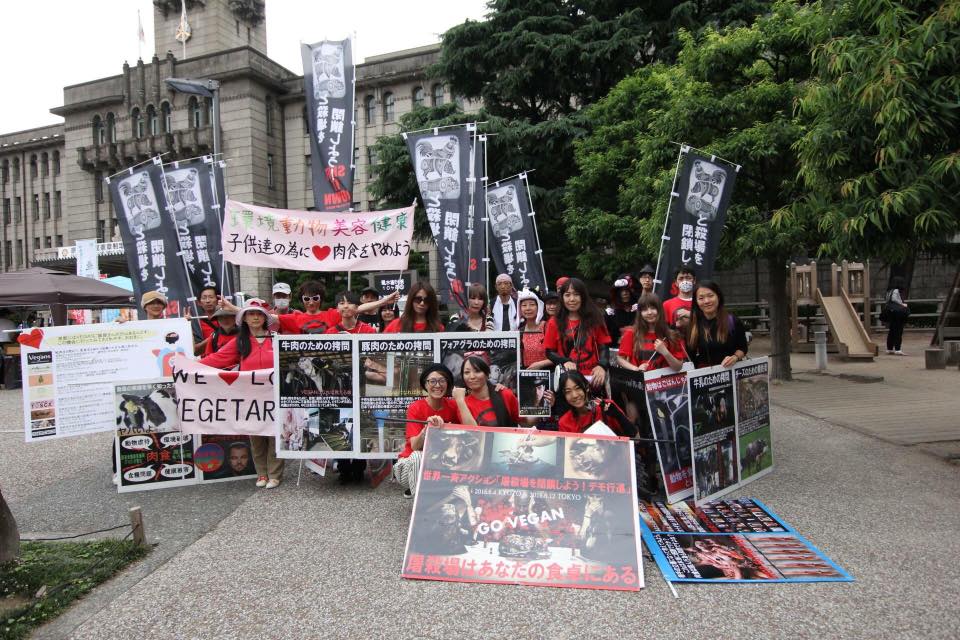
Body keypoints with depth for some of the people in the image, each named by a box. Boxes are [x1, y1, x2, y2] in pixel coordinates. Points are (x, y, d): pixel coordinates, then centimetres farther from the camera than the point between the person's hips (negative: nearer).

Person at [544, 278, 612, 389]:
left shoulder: (595, 320, 6)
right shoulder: (555, 322, 5)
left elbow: (603, 347, 6)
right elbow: (549, 352, 6)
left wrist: (601, 366, -13)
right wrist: (564, 361, -13)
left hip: (592, 376, 0)